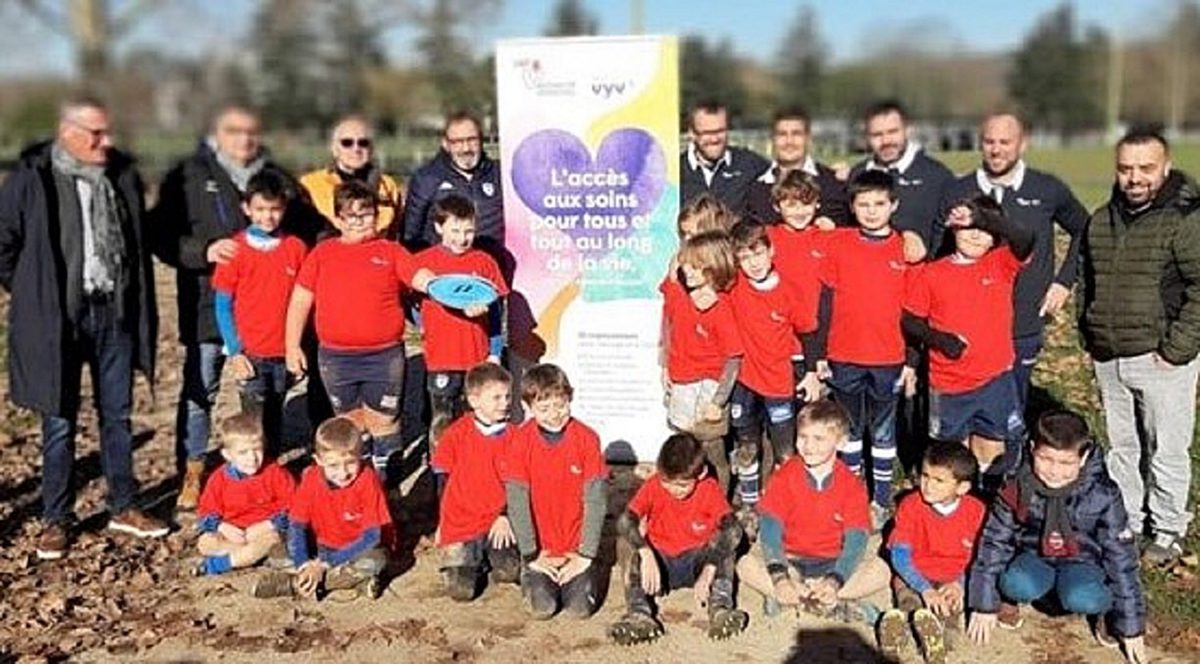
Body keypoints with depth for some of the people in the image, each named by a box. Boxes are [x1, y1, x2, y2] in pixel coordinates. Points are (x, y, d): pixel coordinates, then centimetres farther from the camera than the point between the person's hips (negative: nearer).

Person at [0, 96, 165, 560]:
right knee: (60, 422, 5)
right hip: (57, 322, -3)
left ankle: (123, 508, 25)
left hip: (115, 313, 4)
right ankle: (56, 520, 18)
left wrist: (135, 298, 10)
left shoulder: (122, 175, 5)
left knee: (118, 414, 12)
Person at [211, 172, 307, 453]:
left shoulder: (296, 248, 2)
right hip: (250, 353, -2)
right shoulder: (235, 250, -4)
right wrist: (234, 351, -7)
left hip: (285, 352, 2)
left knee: (275, 418, 12)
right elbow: (222, 305, -1)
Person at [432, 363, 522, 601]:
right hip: (459, 525, -1)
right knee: (460, 589, -12)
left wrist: (505, 517, -10)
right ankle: (476, 560, 20)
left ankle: (489, 556, 15)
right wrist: (442, 522, 7)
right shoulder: (457, 433, -4)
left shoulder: (512, 436, -3)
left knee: (512, 572, -18)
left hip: (498, 522, 1)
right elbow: (441, 477, 5)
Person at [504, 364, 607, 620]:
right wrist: (531, 555, -10)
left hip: (576, 547, 0)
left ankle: (580, 571, 18)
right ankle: (530, 573, 18)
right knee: (542, 607, -14)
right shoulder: (521, 441, -8)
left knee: (580, 608, -14)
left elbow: (595, 499, -9)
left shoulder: (587, 438, -9)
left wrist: (586, 555, -11)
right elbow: (517, 501, -8)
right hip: (540, 548, 0)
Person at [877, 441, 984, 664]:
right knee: (910, 601, -32)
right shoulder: (910, 505, -8)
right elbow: (899, 556, -13)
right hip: (914, 576, 0)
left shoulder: (976, 511, -4)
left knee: (951, 602, -33)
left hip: (954, 578, 0)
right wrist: (925, 590, -27)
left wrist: (961, 584, -19)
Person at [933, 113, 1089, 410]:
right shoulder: (957, 193, 2)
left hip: (1023, 330, 0)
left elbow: (1083, 230, 19)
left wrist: (1065, 280, 8)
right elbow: (937, 258, 7)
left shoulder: (1048, 190, 2)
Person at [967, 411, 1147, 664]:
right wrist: (985, 605, -3)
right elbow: (994, 540, -7)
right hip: (1035, 557, 1)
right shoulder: (1018, 488, -18)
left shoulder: (1102, 495, -21)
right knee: (1018, 586, -33)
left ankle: (1106, 608, 2)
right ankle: (1009, 596, 4)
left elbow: (1122, 557, -13)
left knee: (1082, 599, -35)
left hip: (1083, 561, -1)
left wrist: (1131, 628, -8)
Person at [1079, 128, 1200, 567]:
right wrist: (1091, 339, 14)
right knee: (1122, 446, 17)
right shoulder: (1101, 221, 10)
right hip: (1109, 360, 6)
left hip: (1160, 360, -6)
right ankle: (1125, 521, 31)